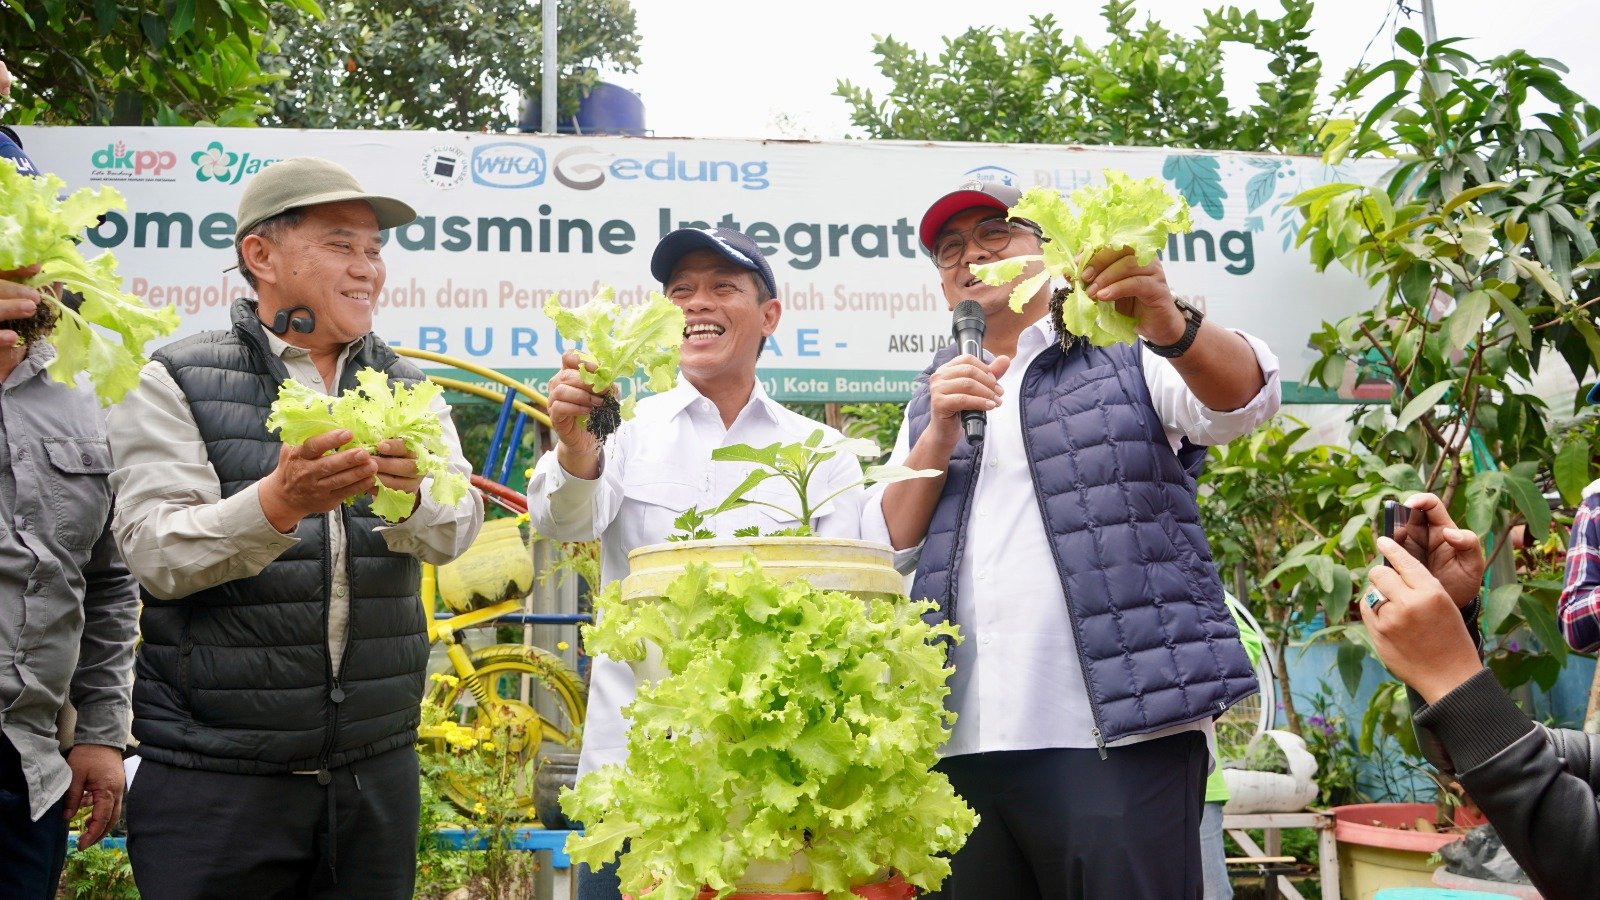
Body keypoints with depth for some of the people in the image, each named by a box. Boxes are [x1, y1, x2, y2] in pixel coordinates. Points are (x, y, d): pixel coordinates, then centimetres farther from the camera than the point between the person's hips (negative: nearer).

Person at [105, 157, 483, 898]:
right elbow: (155, 553, -12)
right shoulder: (174, 383, -1)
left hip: (376, 768, 4)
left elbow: (452, 533, -5)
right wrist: (279, 501, -30)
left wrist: (408, 490, -28)